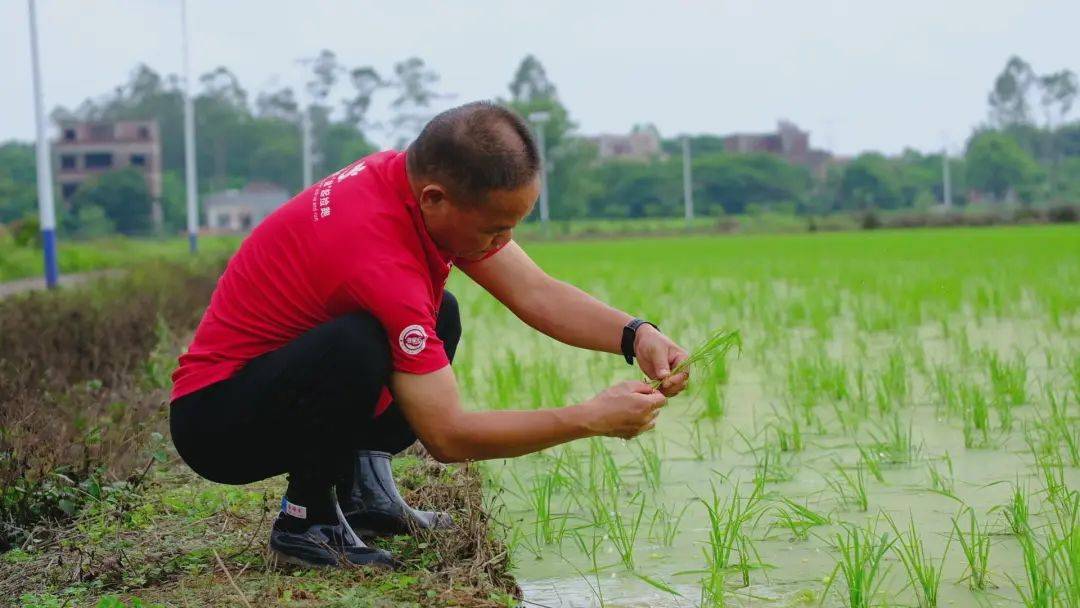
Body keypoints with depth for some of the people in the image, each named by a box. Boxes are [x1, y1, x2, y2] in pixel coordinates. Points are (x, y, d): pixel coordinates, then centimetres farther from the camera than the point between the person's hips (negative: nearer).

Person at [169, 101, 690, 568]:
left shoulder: (423, 181, -8)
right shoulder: (381, 259, -33)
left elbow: (536, 292, -4)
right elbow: (447, 436, -28)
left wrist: (635, 336, -19)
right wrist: (593, 419, -23)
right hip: (212, 422, -9)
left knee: (441, 315, 12)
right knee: (357, 345, -36)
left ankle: (363, 488, 5)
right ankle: (307, 517, -10)